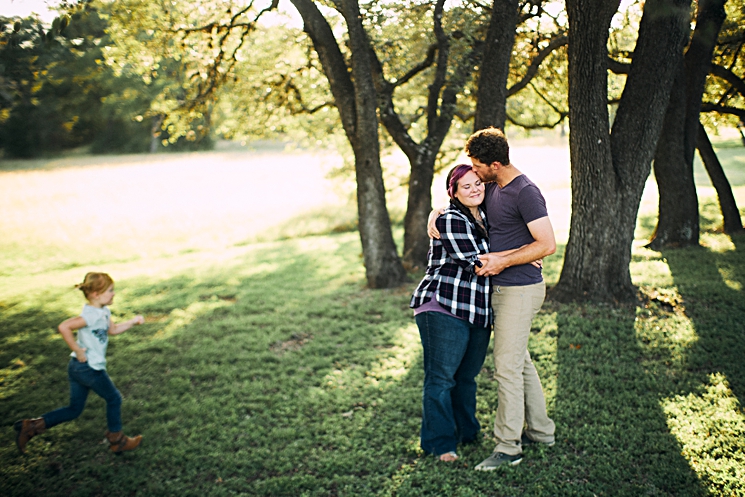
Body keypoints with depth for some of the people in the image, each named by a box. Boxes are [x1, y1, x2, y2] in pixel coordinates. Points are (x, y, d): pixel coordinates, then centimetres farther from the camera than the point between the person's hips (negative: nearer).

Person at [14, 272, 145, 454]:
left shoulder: (103, 311, 7)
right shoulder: (92, 314, -23)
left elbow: (112, 330, 24)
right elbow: (63, 327, -34)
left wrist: (133, 321, 14)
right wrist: (77, 350, -26)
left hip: (78, 368, 9)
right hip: (89, 368, -9)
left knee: (74, 410, 16)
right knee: (114, 399, 9)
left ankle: (31, 426, 13)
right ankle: (117, 440, 24)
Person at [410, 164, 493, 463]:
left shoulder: (484, 218, 17)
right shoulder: (450, 220, -11)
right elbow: (475, 263, -18)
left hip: (478, 312, 8)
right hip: (444, 308, -8)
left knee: (467, 374, 18)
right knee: (441, 376, -1)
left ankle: (467, 432, 34)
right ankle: (439, 443, 10)